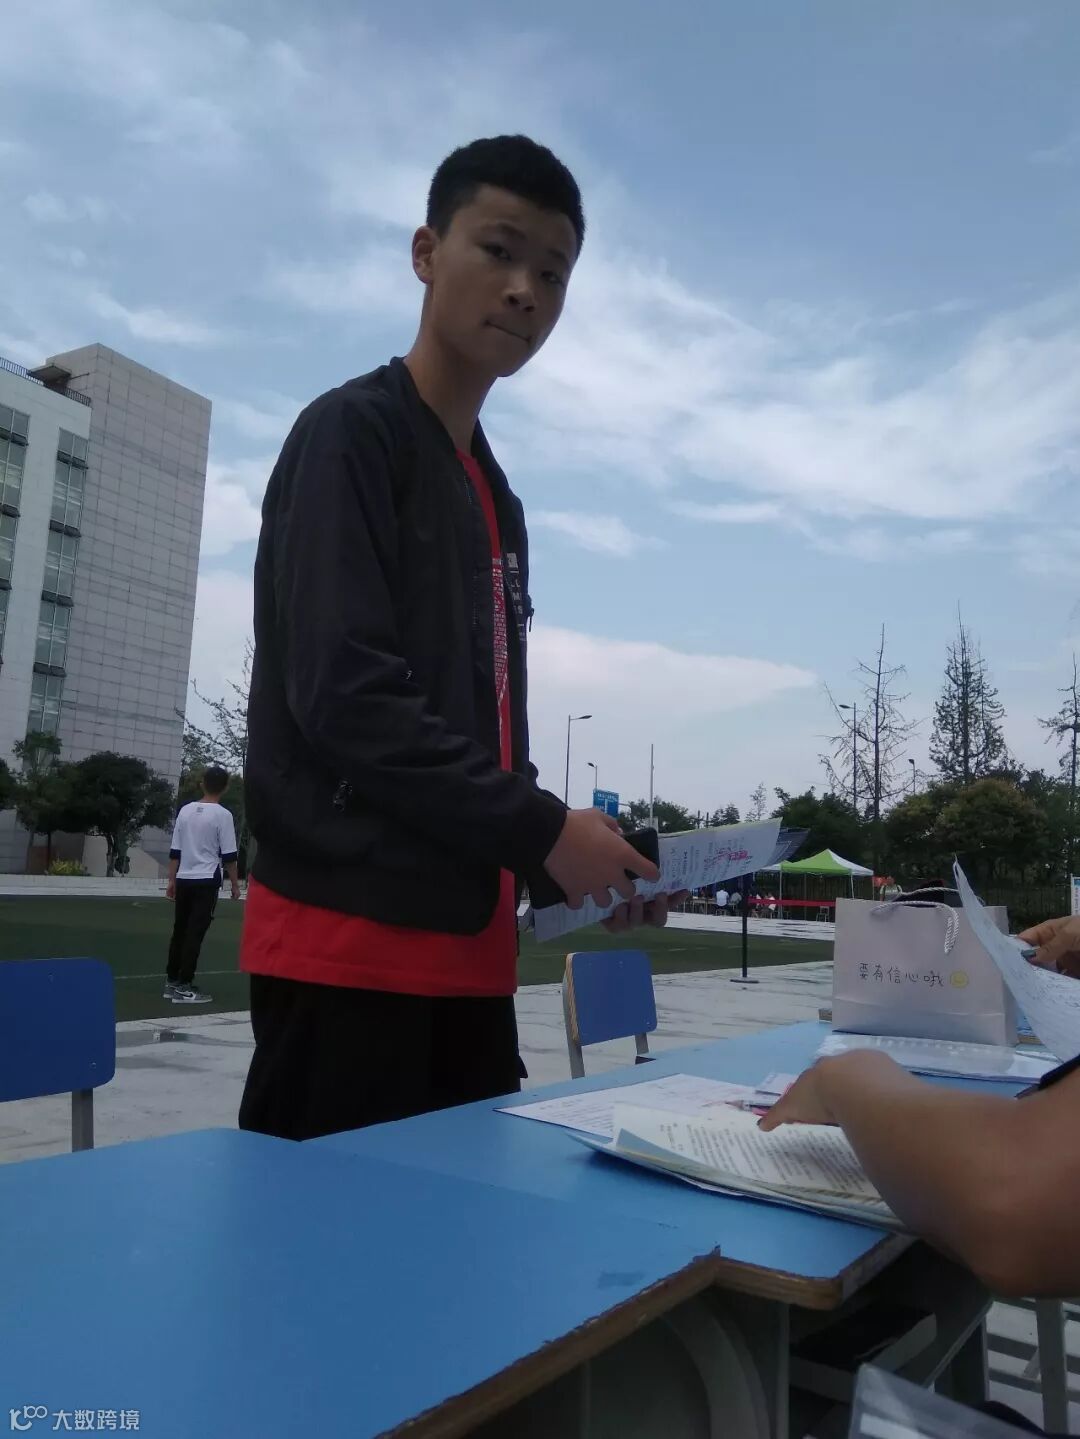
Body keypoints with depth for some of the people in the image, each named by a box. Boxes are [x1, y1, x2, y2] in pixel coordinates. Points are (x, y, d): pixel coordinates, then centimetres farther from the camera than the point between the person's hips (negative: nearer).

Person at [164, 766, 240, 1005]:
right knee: (195, 933, -4)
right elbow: (228, 855, -9)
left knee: (180, 930, 13)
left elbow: (175, 850, 10)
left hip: (184, 879, 6)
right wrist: (235, 884, 0)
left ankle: (172, 982, 20)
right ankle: (184, 986, -4)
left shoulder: (185, 810, 7)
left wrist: (171, 880, 16)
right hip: (206, 881, -6)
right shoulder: (222, 815, -9)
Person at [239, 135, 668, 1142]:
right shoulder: (351, 432, -5)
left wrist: (574, 866, 7)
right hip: (348, 946, -8)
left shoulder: (497, 501, 18)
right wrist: (543, 832, -13)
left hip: (465, 946, 8)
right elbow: (346, 696, -17)